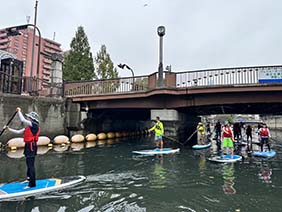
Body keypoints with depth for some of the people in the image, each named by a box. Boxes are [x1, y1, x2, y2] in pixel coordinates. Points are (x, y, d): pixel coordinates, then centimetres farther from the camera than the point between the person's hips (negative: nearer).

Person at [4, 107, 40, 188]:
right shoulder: (28, 127, 17)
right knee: (29, 164, 21)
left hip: (31, 146, -10)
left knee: (31, 165, -8)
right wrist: (9, 129, 18)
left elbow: (23, 120, -18)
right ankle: (29, 179, 37)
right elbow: (18, 132, 22)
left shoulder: (35, 125, -12)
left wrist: (19, 111, -6)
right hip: (28, 146, 10)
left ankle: (32, 184, -3)